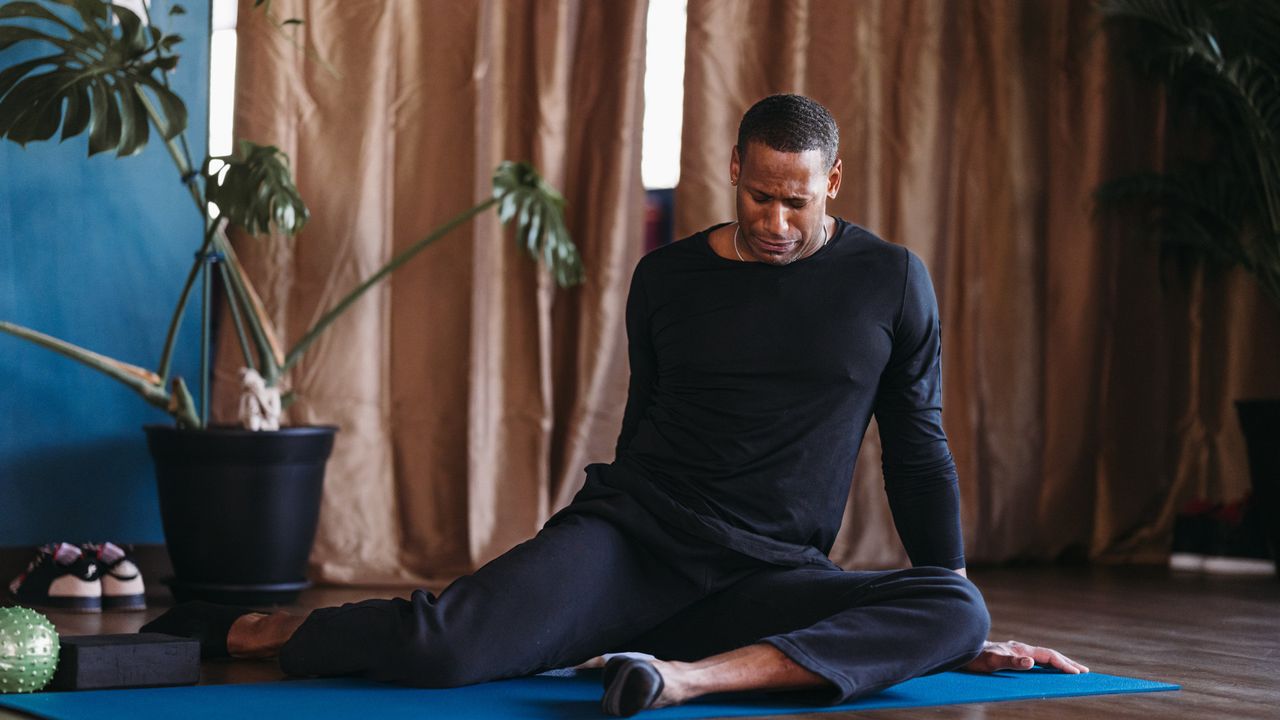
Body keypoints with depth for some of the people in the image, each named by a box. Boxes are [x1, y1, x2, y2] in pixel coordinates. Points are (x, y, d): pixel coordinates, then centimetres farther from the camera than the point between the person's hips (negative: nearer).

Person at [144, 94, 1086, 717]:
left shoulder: (890, 284, 3)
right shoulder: (667, 279, 5)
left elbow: (918, 448, 8)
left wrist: (960, 625, 7)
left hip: (770, 579, 1)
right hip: (633, 534, 0)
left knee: (955, 613, -29)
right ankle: (242, 631, 0)